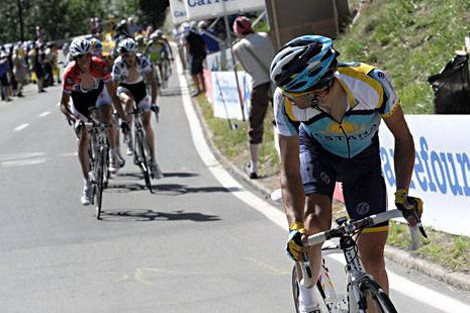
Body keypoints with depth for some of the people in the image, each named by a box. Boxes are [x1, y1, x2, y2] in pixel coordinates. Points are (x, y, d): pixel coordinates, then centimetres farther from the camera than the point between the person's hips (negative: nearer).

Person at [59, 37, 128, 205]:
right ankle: (87, 184, 2)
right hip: (79, 101, 0)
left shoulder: (101, 66, -33)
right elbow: (63, 104, -29)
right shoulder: (70, 73, -34)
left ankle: (113, 154, -10)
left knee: (106, 116, -32)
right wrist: (70, 116, -49)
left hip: (98, 95, 0)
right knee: (83, 139, -6)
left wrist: (123, 117, -33)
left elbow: (113, 95, -28)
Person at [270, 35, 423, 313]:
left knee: (373, 259, -7)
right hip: (316, 151, 0)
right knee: (315, 223, -28)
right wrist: (295, 227, -41)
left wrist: (402, 194, -28)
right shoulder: (287, 102, -34)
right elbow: (290, 173, -28)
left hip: (363, 157, 0)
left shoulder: (373, 84, -37)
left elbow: (402, 138, -19)